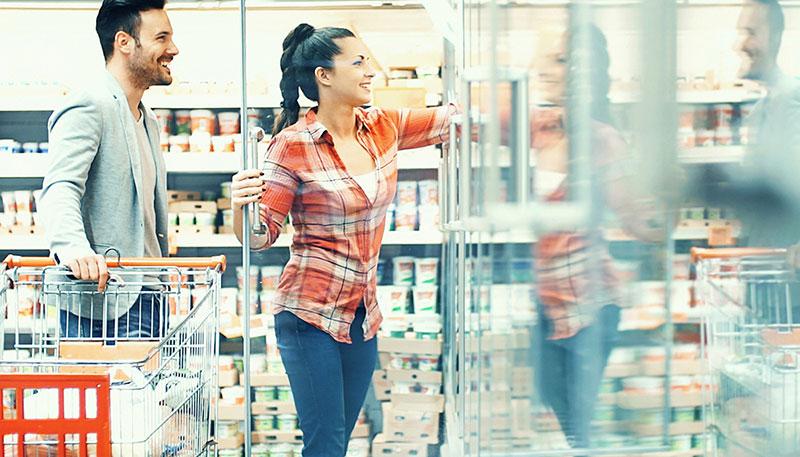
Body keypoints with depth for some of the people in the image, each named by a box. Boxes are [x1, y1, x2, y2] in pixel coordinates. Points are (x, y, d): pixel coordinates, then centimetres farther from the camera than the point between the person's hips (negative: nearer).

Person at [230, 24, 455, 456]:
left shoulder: (384, 128, 4)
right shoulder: (293, 144, -12)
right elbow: (261, 236, -9)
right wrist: (240, 206, -30)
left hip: (363, 314, 6)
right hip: (311, 312, -6)